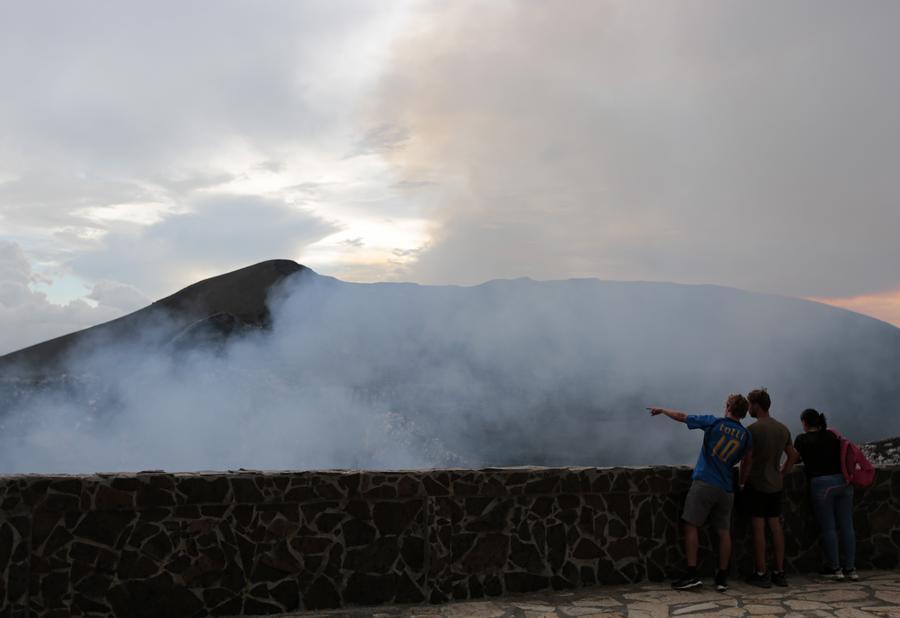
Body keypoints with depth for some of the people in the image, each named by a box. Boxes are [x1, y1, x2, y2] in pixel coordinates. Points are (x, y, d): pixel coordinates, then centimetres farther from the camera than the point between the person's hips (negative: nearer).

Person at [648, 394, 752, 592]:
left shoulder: (714, 422, -2)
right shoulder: (746, 436, 7)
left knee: (691, 526, -2)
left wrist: (661, 410, 20)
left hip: (704, 483, -4)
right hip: (726, 488, 4)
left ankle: (692, 574, -6)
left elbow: (681, 416, 4)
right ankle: (722, 578, 10)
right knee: (724, 532, 8)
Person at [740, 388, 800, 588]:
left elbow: (747, 460, -16)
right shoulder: (783, 429, 9)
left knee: (758, 528, -2)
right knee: (776, 527, 10)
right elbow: (793, 455, 16)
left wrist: (742, 482, -5)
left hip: (756, 485, -7)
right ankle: (779, 573, 14)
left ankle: (761, 574, 1)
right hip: (776, 485, 7)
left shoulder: (753, 429, -14)